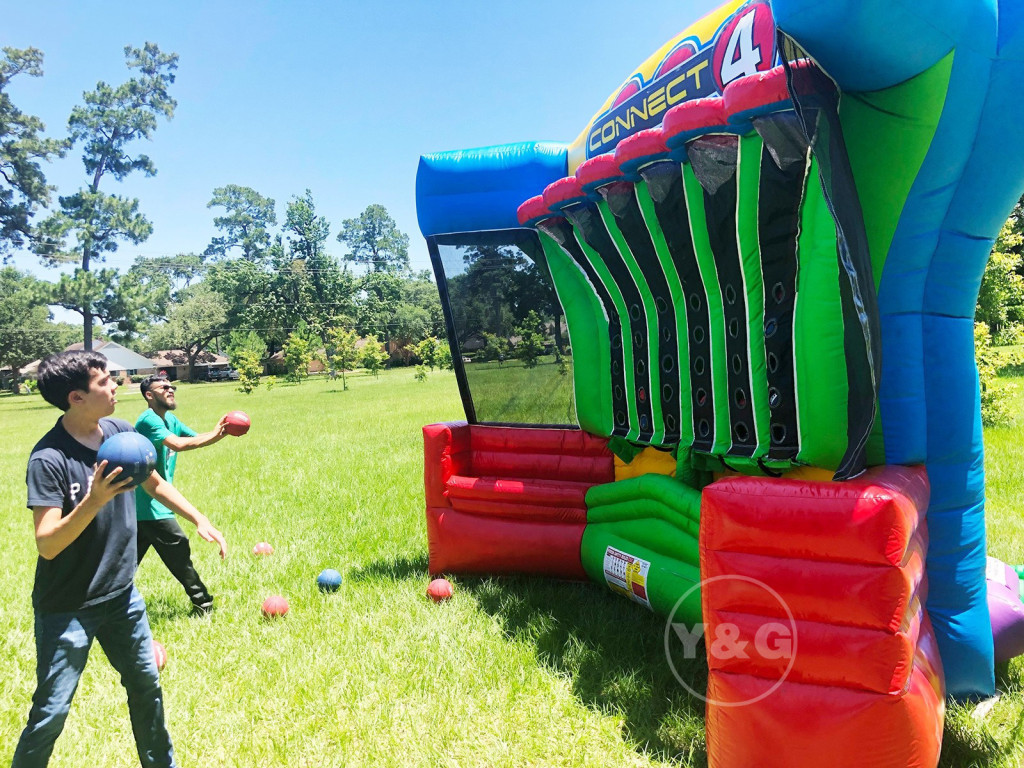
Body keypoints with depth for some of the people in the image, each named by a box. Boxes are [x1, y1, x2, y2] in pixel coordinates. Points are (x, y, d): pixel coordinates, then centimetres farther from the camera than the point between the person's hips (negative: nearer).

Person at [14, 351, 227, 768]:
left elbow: (155, 484, 11)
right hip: (67, 607, -6)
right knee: (50, 713, 3)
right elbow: (47, 544, -26)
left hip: (122, 595, 7)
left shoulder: (121, 432, -5)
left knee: (146, 686, 19)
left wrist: (200, 519, 7)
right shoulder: (48, 459, -23)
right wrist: (94, 501, -39)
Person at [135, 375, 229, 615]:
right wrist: (213, 435, -27)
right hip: (150, 504, -10)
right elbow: (178, 444, -31)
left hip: (143, 504, 10)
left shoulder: (170, 420, 13)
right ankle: (202, 603, 3)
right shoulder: (149, 420, -17)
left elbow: (197, 438, 9)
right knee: (178, 548, -4)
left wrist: (222, 432, -9)